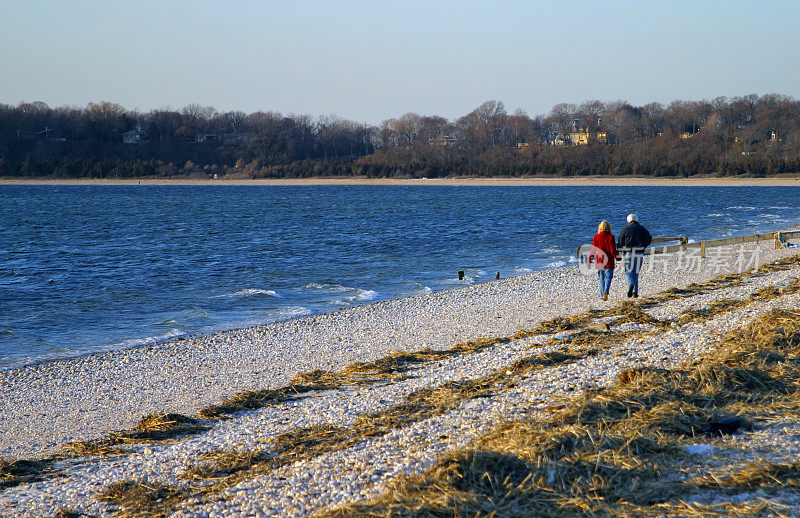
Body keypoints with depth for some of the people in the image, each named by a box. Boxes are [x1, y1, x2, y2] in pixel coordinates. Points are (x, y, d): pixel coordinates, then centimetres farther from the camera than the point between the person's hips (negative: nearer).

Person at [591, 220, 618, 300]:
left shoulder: (596, 237, 1)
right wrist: (616, 257, 8)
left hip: (599, 262, 3)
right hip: (608, 262, -3)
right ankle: (606, 290, -25)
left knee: (601, 279, 12)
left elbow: (593, 249, 6)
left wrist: (591, 258, 21)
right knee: (608, 277, 0)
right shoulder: (610, 237, -7)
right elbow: (613, 250, -8)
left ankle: (603, 295, 11)